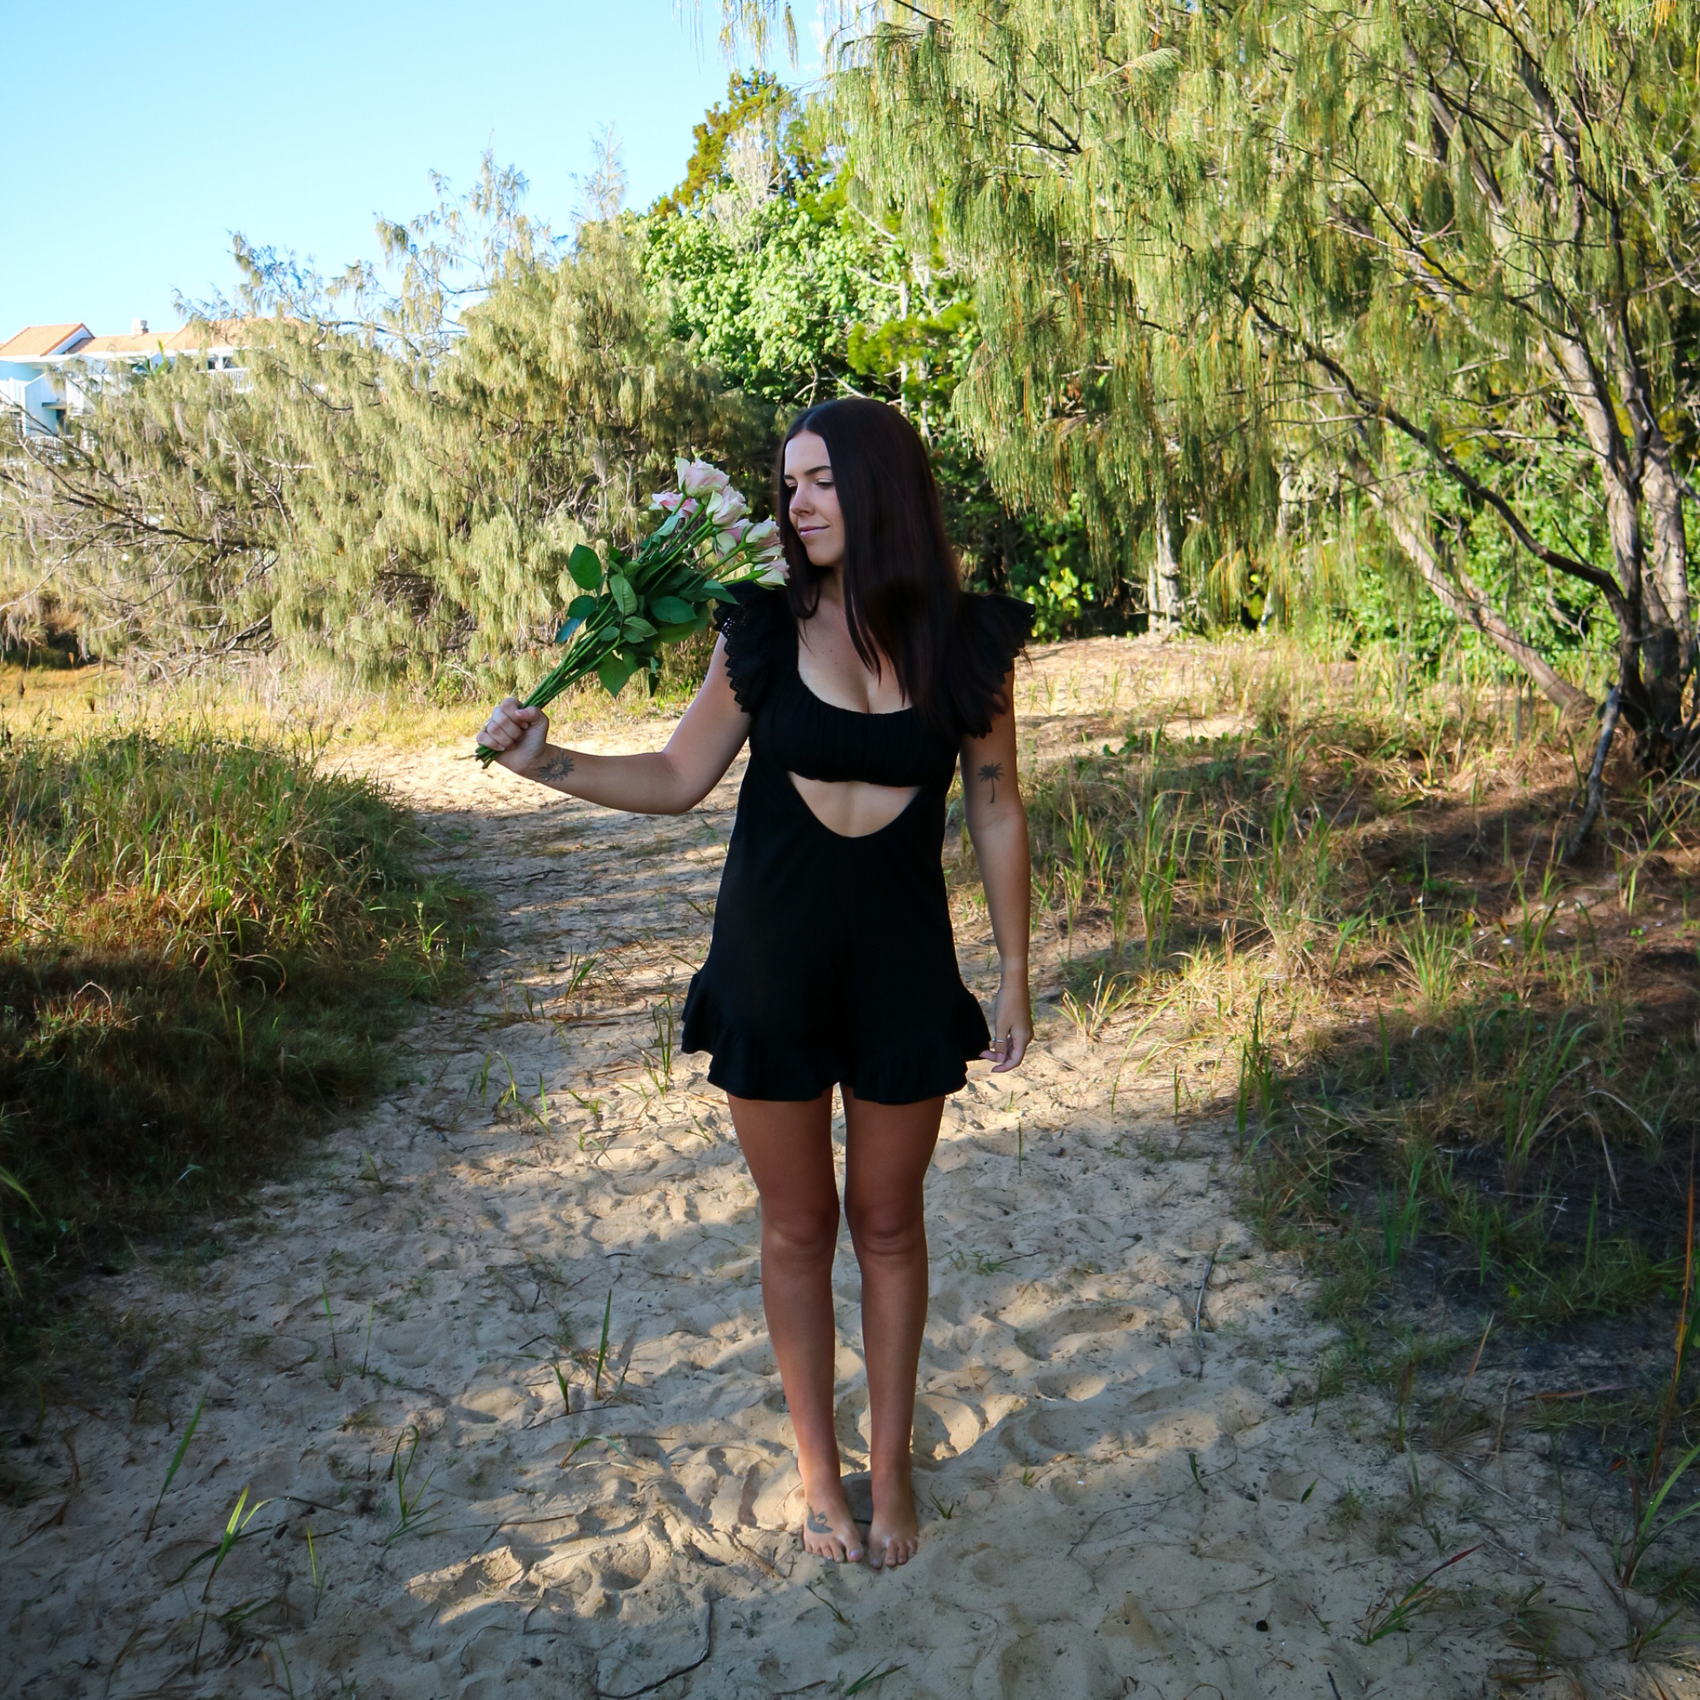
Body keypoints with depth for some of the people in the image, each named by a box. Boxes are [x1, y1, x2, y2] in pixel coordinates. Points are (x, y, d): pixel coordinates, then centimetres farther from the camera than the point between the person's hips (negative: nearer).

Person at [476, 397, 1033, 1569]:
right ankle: (818, 1463, 34)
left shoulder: (970, 641, -5)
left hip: (902, 966, 0)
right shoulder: (763, 632, -5)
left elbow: (998, 814, 1)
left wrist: (1015, 975, 3)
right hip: (770, 965, 0)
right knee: (798, 1226, 13)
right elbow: (678, 780, 3)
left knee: (888, 1222, 14)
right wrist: (548, 762, -12)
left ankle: (891, 1465, 35)